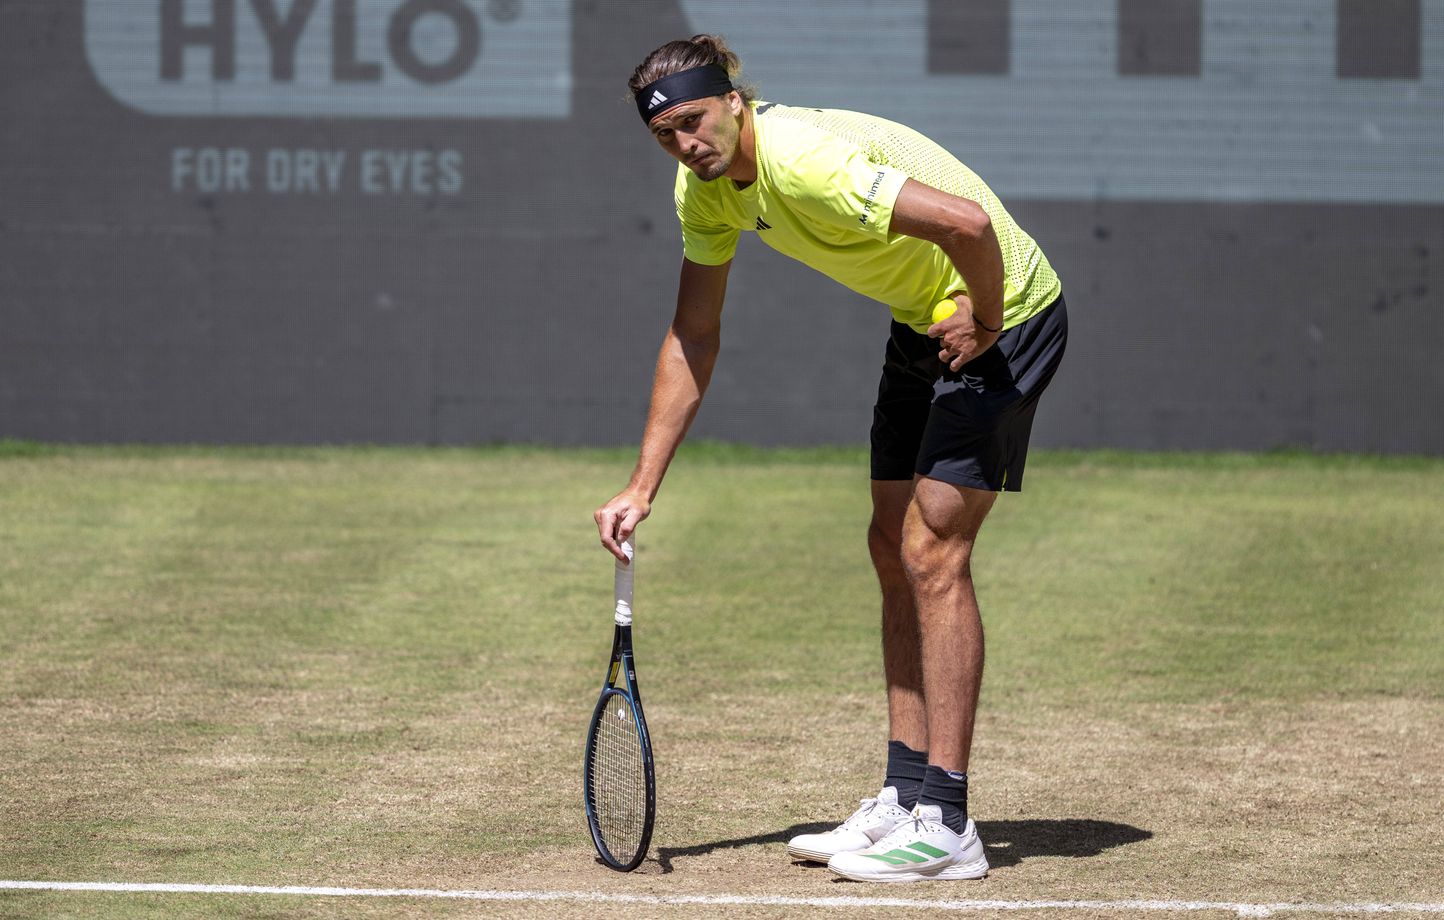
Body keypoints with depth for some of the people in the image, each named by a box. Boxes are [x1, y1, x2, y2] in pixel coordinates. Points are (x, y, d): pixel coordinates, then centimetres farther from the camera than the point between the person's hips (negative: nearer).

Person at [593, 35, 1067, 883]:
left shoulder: (805, 160, -31)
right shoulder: (707, 186, -2)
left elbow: (968, 221, -39)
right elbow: (694, 336, 8)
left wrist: (985, 322, -21)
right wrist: (642, 487, 4)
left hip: (1007, 313, -9)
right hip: (923, 323, 9)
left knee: (933, 551, -12)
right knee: (894, 549, 8)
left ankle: (945, 828, -11)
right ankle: (906, 798, 15)